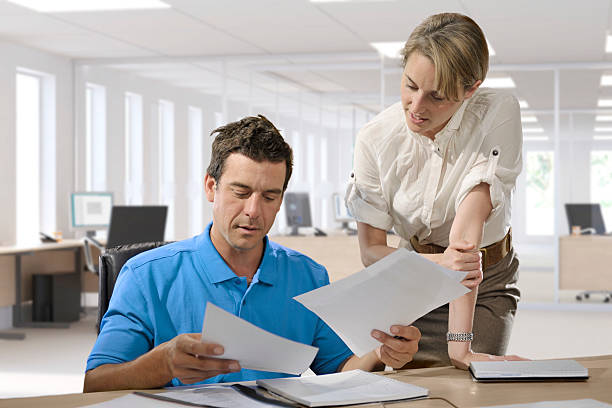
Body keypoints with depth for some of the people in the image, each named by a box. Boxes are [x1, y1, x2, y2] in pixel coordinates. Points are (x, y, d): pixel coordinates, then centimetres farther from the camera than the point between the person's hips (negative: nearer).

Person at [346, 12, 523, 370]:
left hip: (485, 285, -1)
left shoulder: (499, 113, -24)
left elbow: (467, 227, -34)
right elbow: (370, 250, -15)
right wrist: (436, 263, -37)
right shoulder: (375, 139, -16)